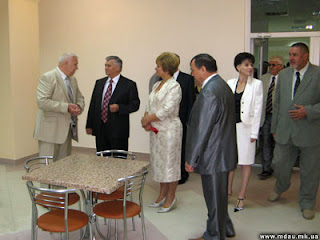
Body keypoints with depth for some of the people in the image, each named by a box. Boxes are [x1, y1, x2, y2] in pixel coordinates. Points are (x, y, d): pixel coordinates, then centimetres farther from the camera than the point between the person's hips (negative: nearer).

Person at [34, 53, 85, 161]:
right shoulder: (47, 78, -11)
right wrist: (66, 107, -23)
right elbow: (42, 102, -20)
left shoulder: (72, 79, 14)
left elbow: (80, 97, 23)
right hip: (50, 130, -7)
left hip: (67, 129, 8)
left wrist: (79, 107, -1)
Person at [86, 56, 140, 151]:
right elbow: (93, 104, 13)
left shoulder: (129, 84, -2)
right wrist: (89, 125, 8)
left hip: (118, 130, -4)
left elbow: (135, 105, -5)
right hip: (100, 129, 5)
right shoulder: (99, 83, 13)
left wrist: (119, 108, -22)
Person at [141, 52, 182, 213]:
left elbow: (166, 110, -20)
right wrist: (146, 120, -4)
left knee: (169, 162, 1)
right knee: (159, 162, 14)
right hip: (155, 130, 8)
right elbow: (150, 105, 14)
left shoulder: (174, 87, -13)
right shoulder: (156, 85, 13)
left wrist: (147, 119, -12)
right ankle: (162, 196, 28)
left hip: (169, 129, -8)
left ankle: (170, 198, 15)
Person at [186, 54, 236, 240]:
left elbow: (202, 130, -23)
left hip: (213, 156, -10)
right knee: (219, 195, 24)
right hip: (222, 153, 10)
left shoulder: (209, 93, -23)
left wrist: (191, 159, -14)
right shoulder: (223, 85, 9)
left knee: (214, 197, 6)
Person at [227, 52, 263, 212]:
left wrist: (254, 133, -10)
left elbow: (258, 110, -7)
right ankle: (228, 191, 29)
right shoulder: (230, 83, 5)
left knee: (246, 162, 5)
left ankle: (241, 197, 16)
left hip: (246, 127, -3)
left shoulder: (256, 84, -4)